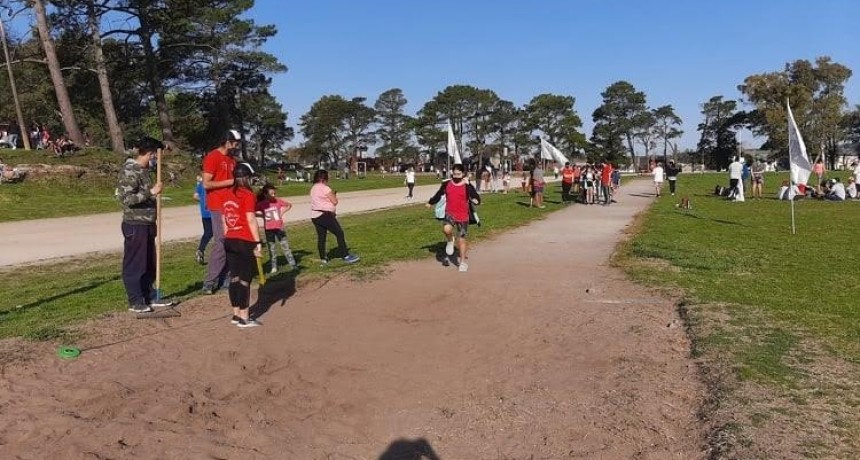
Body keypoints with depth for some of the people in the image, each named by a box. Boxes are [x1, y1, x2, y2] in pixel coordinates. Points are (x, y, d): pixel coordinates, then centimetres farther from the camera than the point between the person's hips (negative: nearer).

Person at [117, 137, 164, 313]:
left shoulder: (143, 170, 14)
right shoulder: (130, 171, -14)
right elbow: (126, 198, -23)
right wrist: (151, 193, -26)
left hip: (147, 224, 9)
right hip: (135, 225, -9)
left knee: (149, 264, 15)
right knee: (134, 264, -1)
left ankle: (147, 297, 26)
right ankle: (135, 302, 6)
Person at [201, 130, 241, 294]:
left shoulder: (232, 159, 17)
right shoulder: (212, 157, -9)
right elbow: (206, 184, -16)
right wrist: (230, 182, -15)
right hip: (219, 207, -8)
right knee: (221, 243, -10)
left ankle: (224, 278, 15)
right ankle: (209, 283, -4)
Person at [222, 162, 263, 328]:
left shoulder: (225, 194, 9)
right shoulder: (248, 195, -11)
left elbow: (223, 220, 13)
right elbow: (251, 220, -15)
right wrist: (258, 242, -12)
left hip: (229, 241, 7)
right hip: (245, 242, -7)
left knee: (234, 277, 13)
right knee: (245, 279, -1)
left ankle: (236, 314, 20)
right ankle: (244, 318, 3)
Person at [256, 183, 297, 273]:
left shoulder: (278, 201, -6)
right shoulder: (261, 204, -8)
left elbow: (289, 205, 8)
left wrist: (282, 212, -1)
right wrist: (262, 214, -10)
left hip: (279, 228, 0)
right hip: (269, 230, 0)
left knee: (285, 246, 2)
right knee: (271, 249, 9)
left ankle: (293, 264, 6)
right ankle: (273, 267, 19)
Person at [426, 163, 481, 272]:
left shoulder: (467, 186, -8)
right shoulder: (446, 184, 1)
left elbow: (477, 199, -12)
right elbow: (439, 194, 19)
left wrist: (476, 200, -35)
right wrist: (430, 202, 29)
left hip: (463, 216, -1)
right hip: (450, 214, 1)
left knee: (461, 240, 3)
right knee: (446, 229, -29)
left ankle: (463, 262, 19)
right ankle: (450, 241, 7)